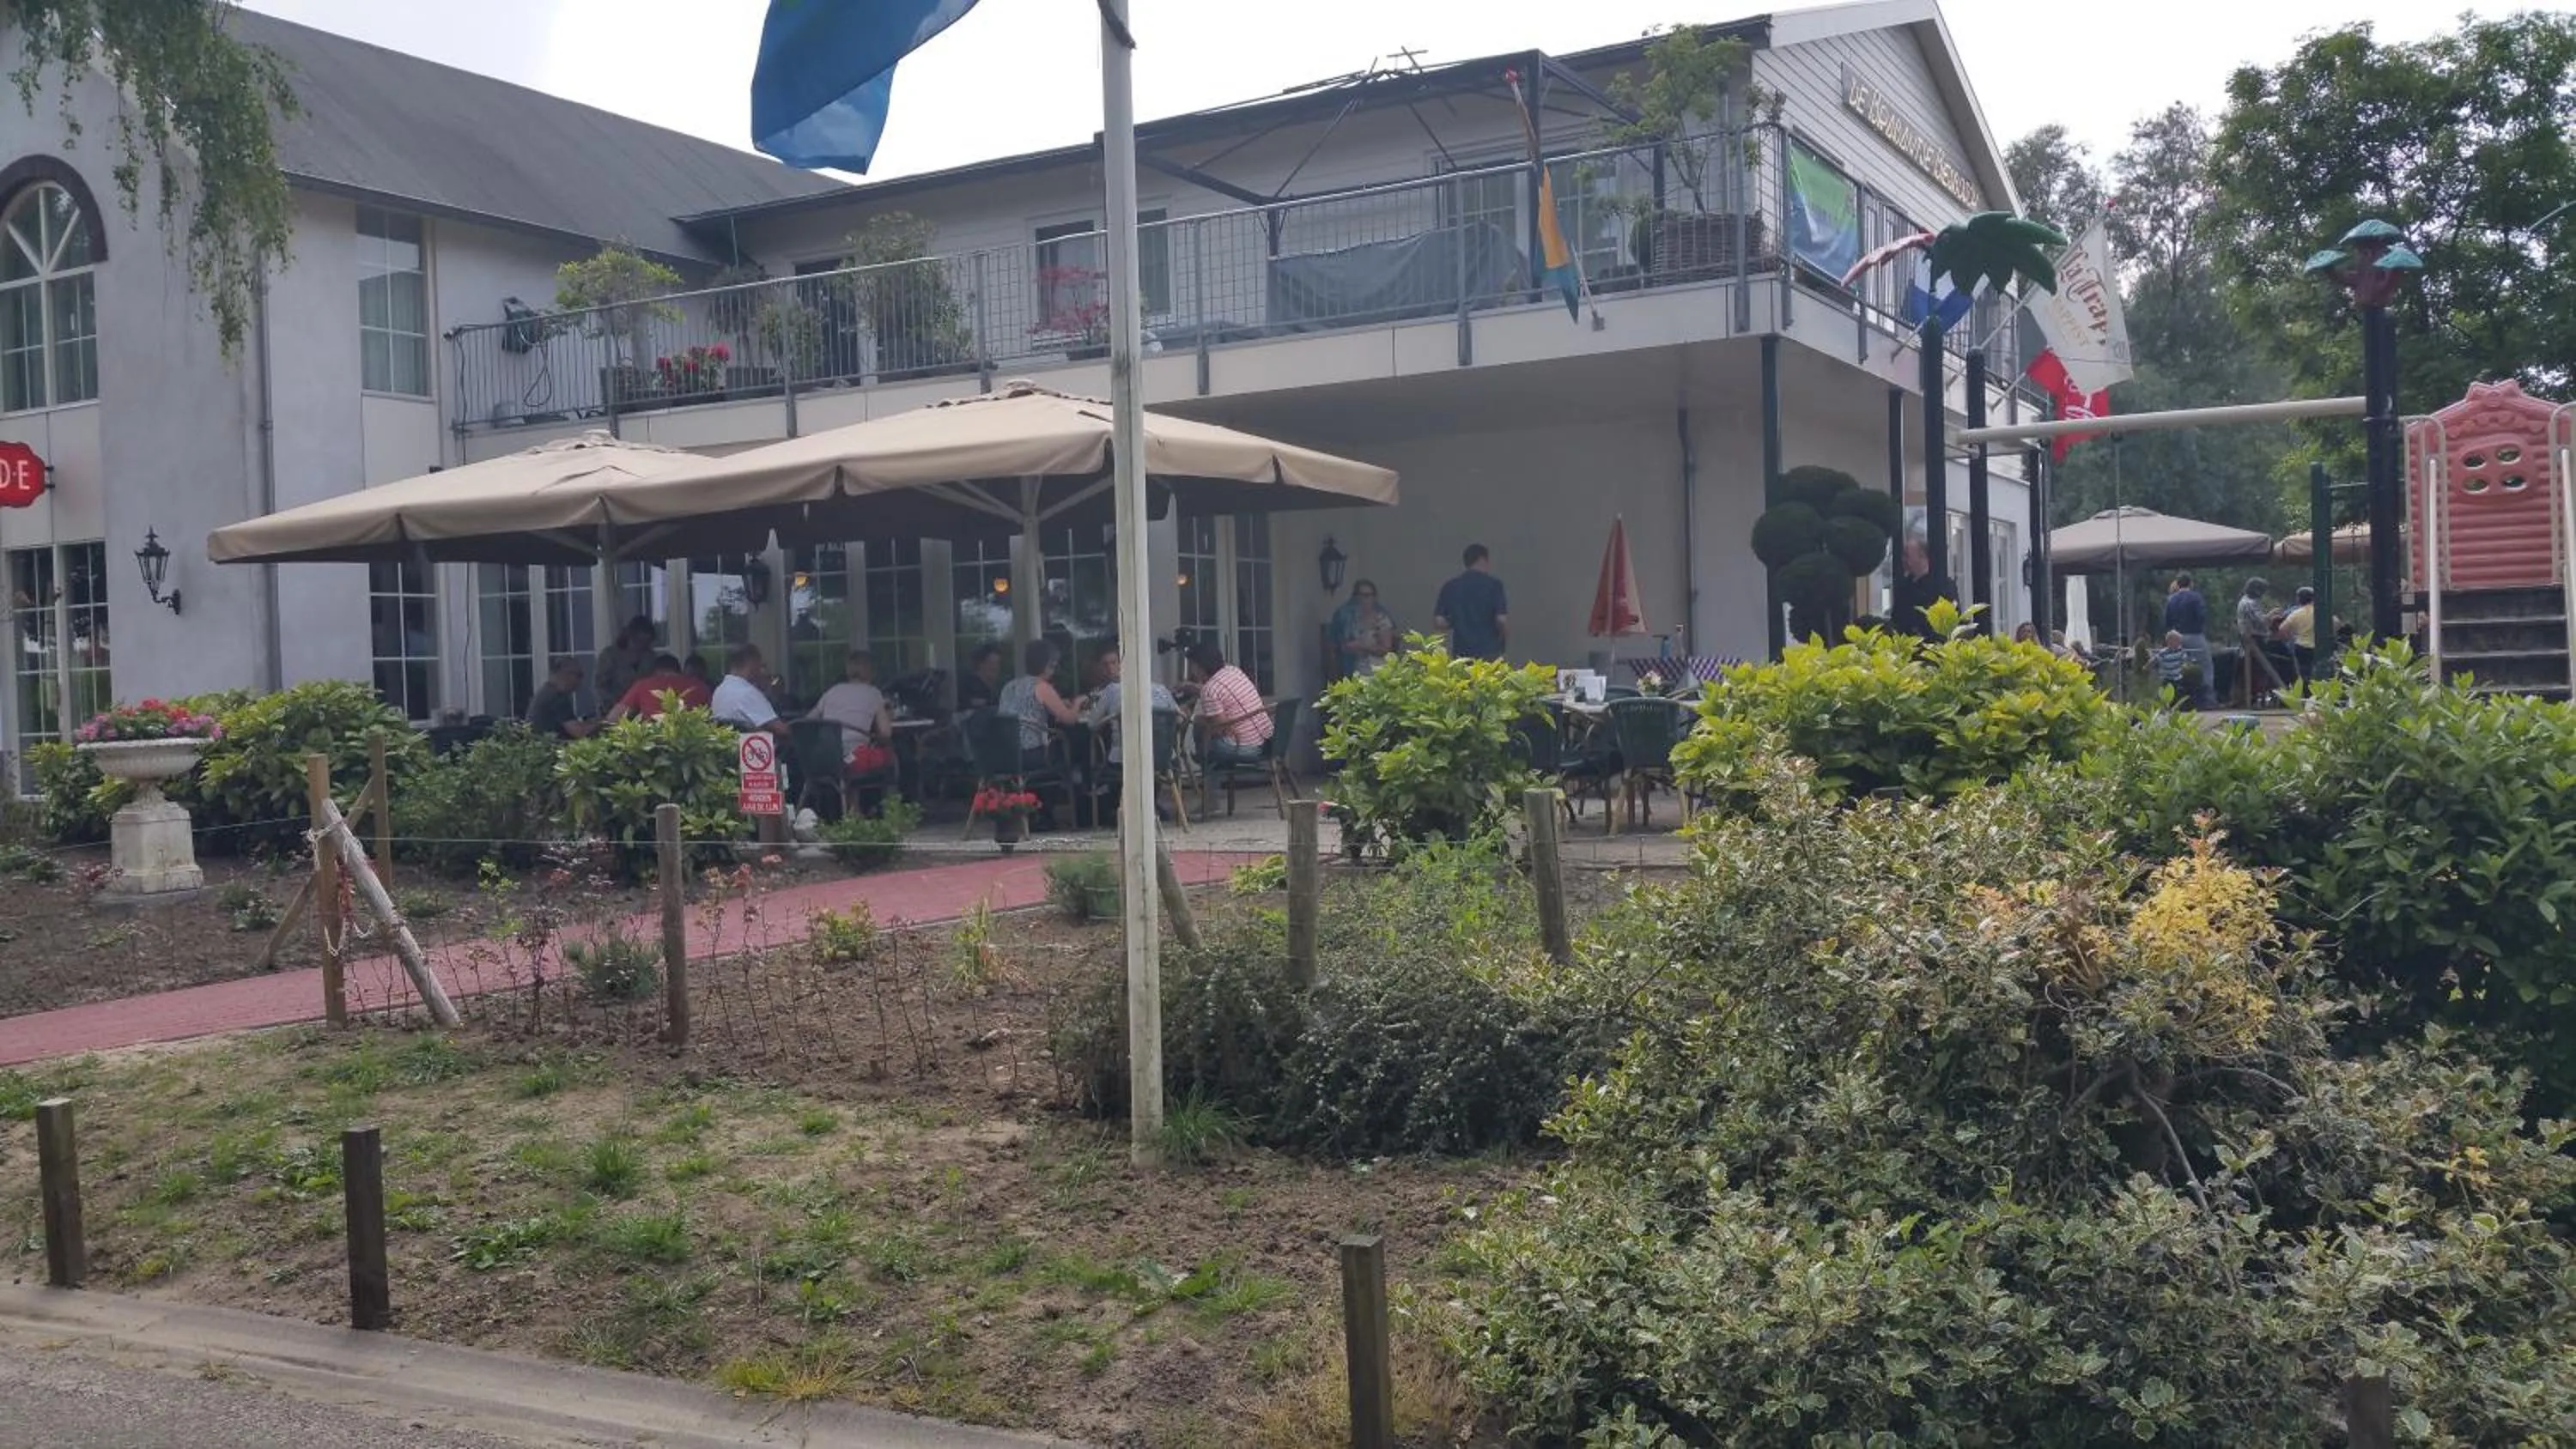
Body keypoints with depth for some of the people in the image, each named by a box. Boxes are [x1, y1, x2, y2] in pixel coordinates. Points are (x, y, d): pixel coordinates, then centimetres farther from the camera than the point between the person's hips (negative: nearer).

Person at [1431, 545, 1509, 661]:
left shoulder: (1450, 587, 5)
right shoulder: (1493, 585, -5)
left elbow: (1439, 622, 1)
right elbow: (1501, 620, -11)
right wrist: (1506, 642, 8)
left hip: (1461, 654, 3)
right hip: (1490, 652, -3)